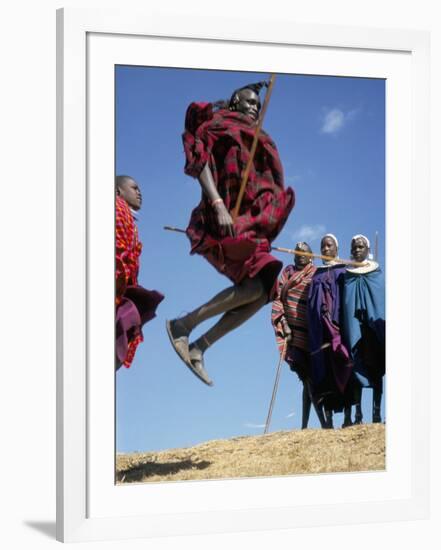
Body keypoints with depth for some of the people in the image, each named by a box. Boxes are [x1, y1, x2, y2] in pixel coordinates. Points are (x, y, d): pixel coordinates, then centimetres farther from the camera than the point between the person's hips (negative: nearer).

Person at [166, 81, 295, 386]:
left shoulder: (253, 139, 30)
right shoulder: (218, 124, 7)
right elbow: (200, 163, -9)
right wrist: (218, 206, -24)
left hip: (249, 222, 8)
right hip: (226, 218, -8)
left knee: (263, 292, -5)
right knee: (255, 285, -25)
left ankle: (199, 347, -3)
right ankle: (182, 325, -16)